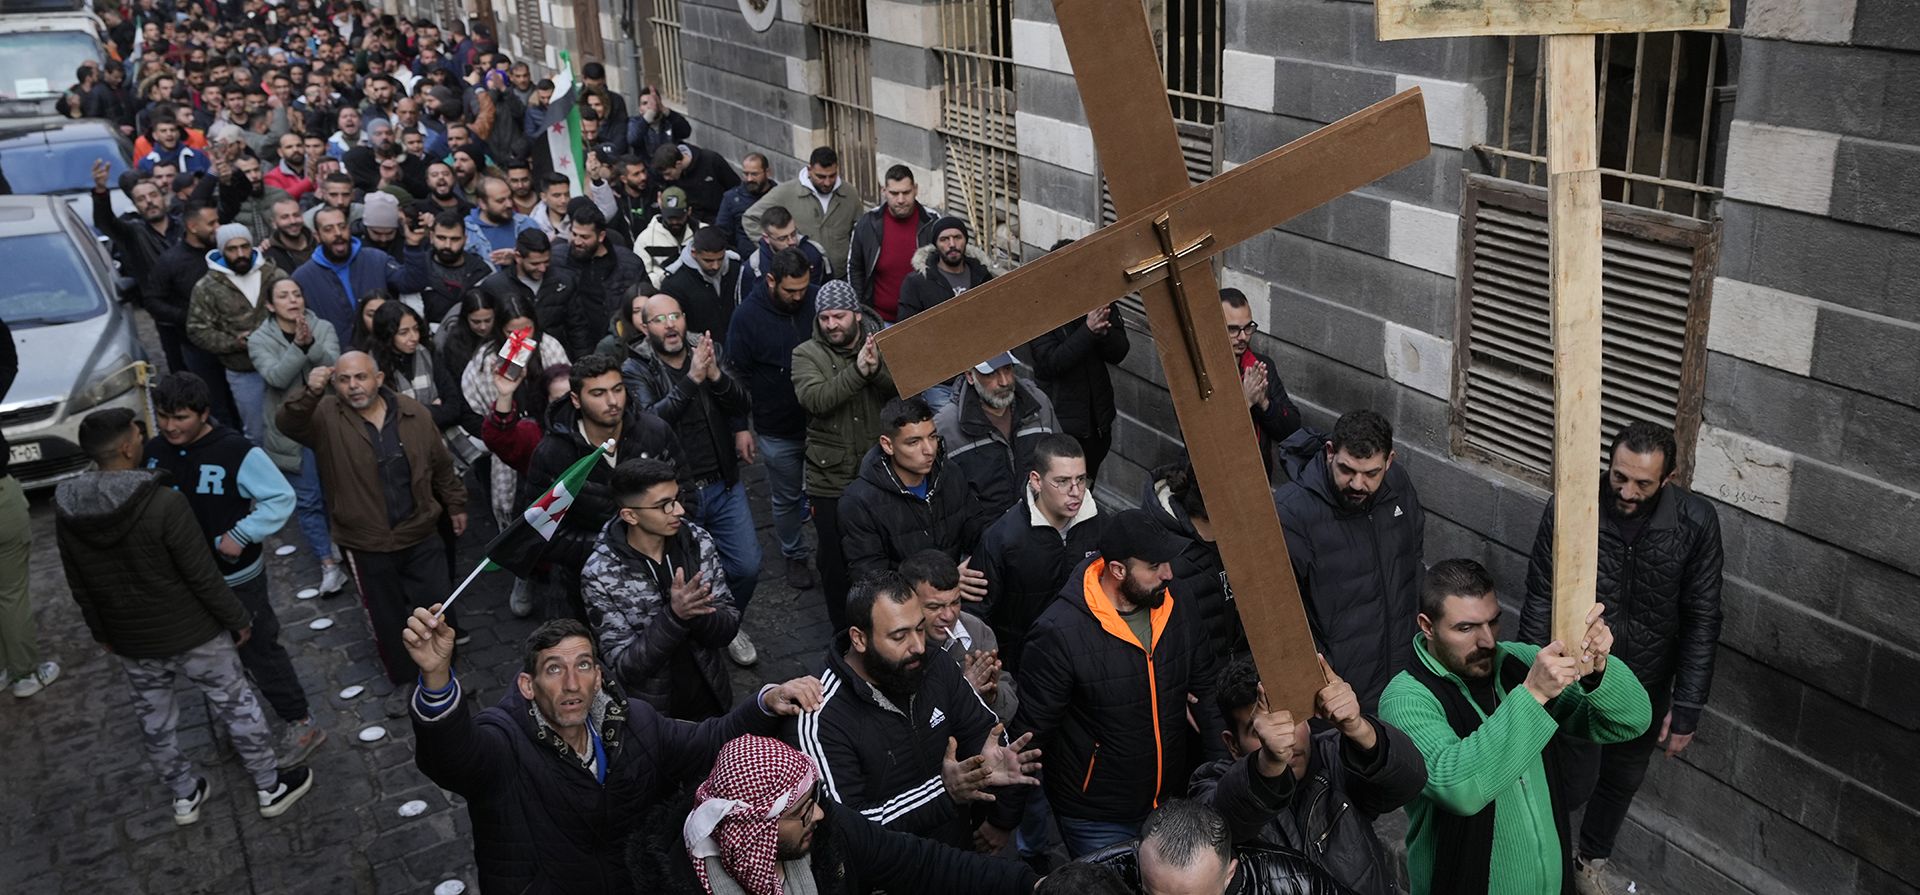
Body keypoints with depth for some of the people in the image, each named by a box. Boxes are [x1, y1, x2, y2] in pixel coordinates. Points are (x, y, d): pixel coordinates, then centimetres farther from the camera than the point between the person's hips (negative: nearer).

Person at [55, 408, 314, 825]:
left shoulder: (66, 510, -10)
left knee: (154, 720, 22)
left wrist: (101, 632, 19)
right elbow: (204, 578, -21)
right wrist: (239, 619, -6)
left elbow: (79, 587, 3)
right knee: (235, 706, 13)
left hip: (130, 642, 5)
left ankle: (184, 797, 39)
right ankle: (271, 788, 27)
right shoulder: (164, 503, -28)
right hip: (192, 633, -5)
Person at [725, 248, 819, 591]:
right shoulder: (748, 316, -13)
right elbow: (738, 375, -4)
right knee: (786, 498, 14)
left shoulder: (820, 299, -8)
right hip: (777, 431, -1)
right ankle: (795, 556, 34)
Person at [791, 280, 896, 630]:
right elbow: (815, 399, -21)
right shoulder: (806, 355, -3)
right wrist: (857, 371, -31)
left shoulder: (883, 345, 2)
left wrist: (878, 370, -30)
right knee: (837, 560, 8)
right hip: (831, 479, -1)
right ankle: (844, 629, 26)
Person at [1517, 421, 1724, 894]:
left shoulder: (1696, 522, -19)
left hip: (1647, 685, 3)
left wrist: (1687, 707, -9)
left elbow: (1701, 620, -10)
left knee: (1623, 780, 21)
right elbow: (1540, 603, -12)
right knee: (1574, 781, 3)